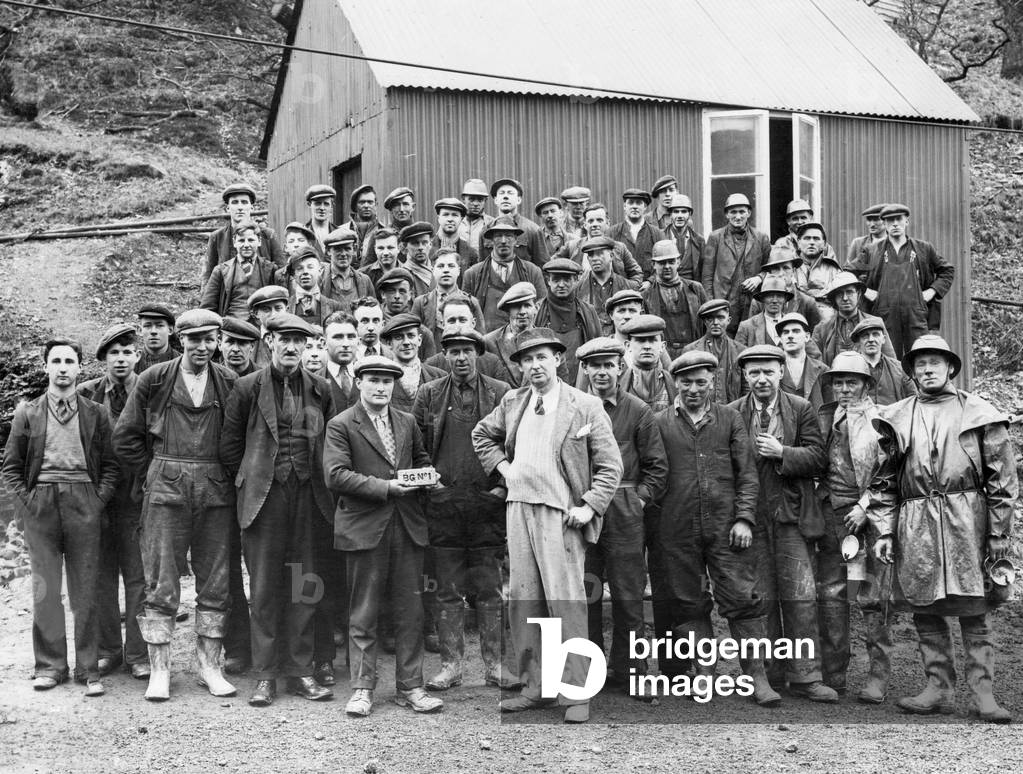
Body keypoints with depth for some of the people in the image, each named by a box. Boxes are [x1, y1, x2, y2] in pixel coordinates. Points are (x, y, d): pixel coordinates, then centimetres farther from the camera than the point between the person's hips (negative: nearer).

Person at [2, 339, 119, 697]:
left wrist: (99, 498, -3)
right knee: (45, 589, 1)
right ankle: (49, 665, 9)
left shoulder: (95, 414, 9)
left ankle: (88, 668, 5)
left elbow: (110, 465, 9)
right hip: (40, 502, 1)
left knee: (85, 590, 0)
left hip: (83, 501, 0)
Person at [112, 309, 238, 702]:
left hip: (217, 493, 2)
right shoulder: (153, 380, 1)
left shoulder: (229, 382, 4)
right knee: (161, 582, -2)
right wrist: (154, 473, 5)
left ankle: (209, 665, 15)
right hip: (166, 491, -2)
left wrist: (228, 475, 5)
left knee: (215, 582, 6)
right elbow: (125, 437, 6)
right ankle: (159, 669, 4)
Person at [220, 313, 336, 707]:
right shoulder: (247, 388, 2)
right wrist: (251, 480, 5)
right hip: (263, 497, -2)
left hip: (308, 495, 2)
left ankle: (300, 671, 13)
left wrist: (320, 486, 10)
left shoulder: (320, 390, 9)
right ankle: (265, 675, 8)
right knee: (264, 589, 1)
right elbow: (230, 445, 7)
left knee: (304, 587, 5)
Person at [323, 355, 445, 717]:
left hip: (408, 525, 4)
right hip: (364, 527, -4)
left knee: (410, 611, 6)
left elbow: (422, 459, 26)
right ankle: (362, 689, 12)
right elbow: (335, 475, -12)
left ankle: (410, 687, 14)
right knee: (363, 613, 3)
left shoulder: (408, 422, 14)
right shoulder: (340, 425, -2)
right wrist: (384, 487, -18)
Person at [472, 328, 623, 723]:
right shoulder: (512, 402, 11)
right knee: (523, 600, 6)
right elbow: (481, 434, 28)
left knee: (566, 602, -8)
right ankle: (533, 687, 15)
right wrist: (502, 466, 13)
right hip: (519, 508, 5)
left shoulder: (586, 407, -3)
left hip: (561, 513, -5)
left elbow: (610, 465, -3)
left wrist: (590, 506, -11)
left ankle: (576, 694, -4)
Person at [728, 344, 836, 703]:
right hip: (751, 516, 0)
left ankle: (805, 677, 2)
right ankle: (769, 676, 12)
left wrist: (780, 452, -16)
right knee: (760, 599, 4)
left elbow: (817, 458, -1)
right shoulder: (731, 414, 5)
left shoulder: (802, 410, 5)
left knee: (800, 598, -2)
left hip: (792, 515, 0)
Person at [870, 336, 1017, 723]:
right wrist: (884, 530, 3)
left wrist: (999, 531, -2)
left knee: (973, 611, -1)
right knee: (925, 611, 5)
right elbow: (884, 481, 11)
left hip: (966, 520, -2)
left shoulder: (978, 414, 4)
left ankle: (983, 692, 4)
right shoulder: (897, 419, 10)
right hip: (915, 527, 3)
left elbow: (1002, 477, 3)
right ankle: (938, 688, 14)